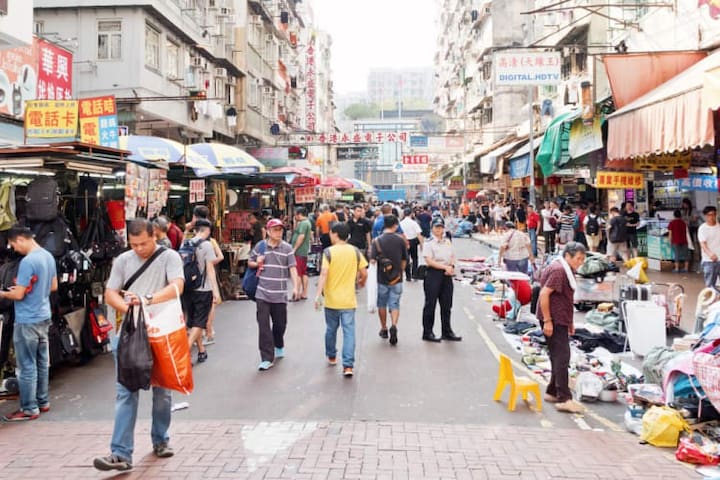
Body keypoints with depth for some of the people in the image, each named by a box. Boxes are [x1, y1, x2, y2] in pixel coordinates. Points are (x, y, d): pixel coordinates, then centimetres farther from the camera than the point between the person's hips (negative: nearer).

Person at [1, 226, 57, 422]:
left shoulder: (28, 261, -20)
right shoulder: (48, 256, 6)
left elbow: (18, 295, -18)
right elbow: (53, 286, 16)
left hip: (27, 321, -9)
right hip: (44, 317, 9)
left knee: (27, 366, 0)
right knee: (42, 363, 16)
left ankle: (29, 409, 7)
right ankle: (43, 402, 26)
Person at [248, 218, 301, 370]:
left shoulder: (287, 248, 0)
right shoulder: (260, 246, 4)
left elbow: (292, 268, -5)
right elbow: (249, 262, 17)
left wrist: (296, 287, -16)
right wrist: (257, 264, -6)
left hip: (280, 295, 0)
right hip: (262, 294, 0)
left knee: (280, 324, 13)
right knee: (263, 325, -5)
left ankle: (278, 345, 43)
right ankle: (267, 358, -1)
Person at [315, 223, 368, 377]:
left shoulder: (328, 252, -8)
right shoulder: (355, 251, 0)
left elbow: (324, 273, -18)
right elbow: (364, 273, 1)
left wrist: (318, 294, -19)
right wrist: (361, 282, 22)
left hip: (331, 299, -1)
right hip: (349, 300, 1)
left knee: (331, 329, 19)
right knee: (349, 331, 0)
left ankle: (331, 356, 37)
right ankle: (348, 365, -8)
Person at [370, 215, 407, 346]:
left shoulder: (377, 241, -10)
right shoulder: (400, 240, -3)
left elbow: (372, 260, -16)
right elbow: (404, 260, 5)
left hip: (382, 278, 0)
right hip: (397, 278, 1)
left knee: (382, 304, 17)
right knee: (395, 304, 5)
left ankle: (384, 329, 28)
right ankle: (394, 325, -18)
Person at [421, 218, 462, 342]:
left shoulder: (448, 242, 13)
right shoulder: (429, 243, -7)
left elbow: (453, 256, 18)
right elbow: (429, 261, -15)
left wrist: (451, 267, -4)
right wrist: (445, 267, -19)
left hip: (447, 275, 6)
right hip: (433, 274, -6)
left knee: (447, 304, 11)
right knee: (430, 304, -1)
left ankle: (447, 332, 21)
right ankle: (427, 333, 7)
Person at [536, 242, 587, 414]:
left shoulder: (567, 270, 16)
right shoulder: (558, 270, -17)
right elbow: (544, 293, -24)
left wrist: (570, 322, 24)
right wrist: (547, 321, -24)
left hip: (561, 319, 11)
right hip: (553, 320, -11)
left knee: (559, 357, 14)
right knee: (562, 357, -12)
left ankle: (552, 392, 23)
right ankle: (564, 399, -12)